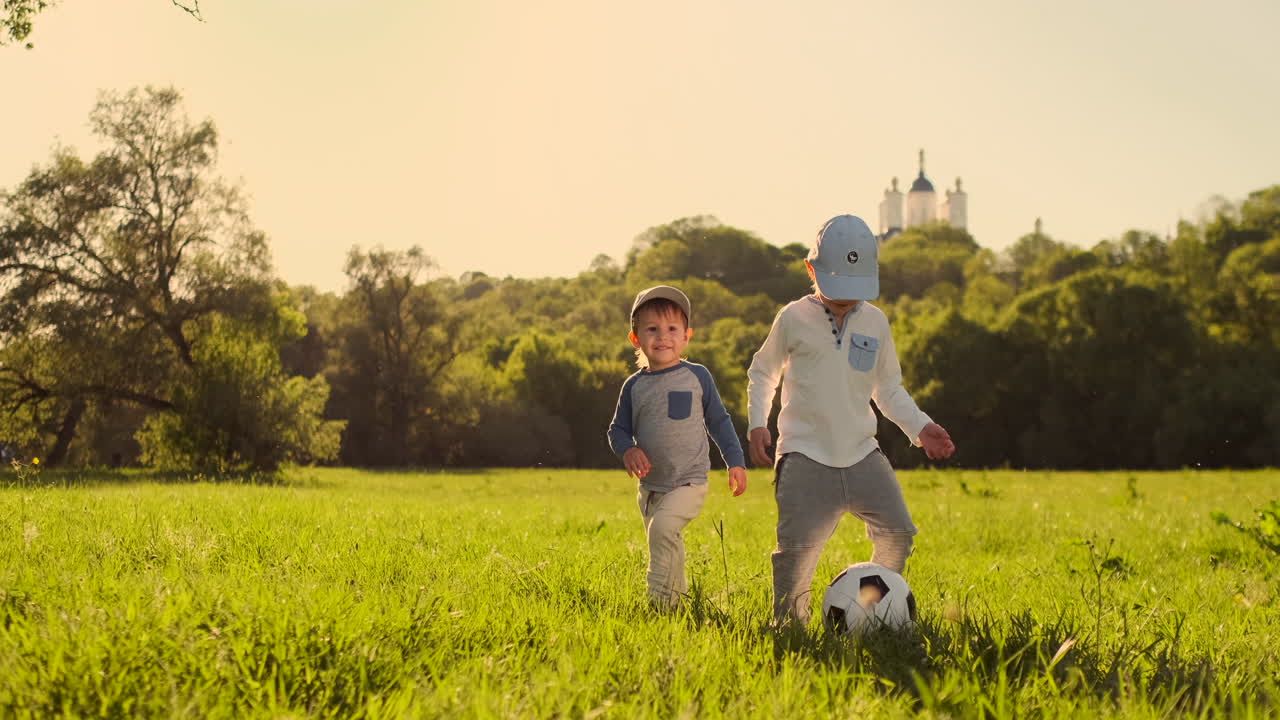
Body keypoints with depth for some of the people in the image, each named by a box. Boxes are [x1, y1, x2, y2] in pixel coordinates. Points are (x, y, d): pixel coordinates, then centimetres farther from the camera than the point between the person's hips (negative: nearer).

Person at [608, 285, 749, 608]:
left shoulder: (696, 376, 0)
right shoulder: (635, 385, 5)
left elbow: (719, 421, 8)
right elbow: (618, 429, 10)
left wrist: (736, 462, 5)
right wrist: (628, 451, -12)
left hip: (689, 483, -4)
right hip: (651, 487, 4)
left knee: (663, 526, -26)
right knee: (669, 549, 11)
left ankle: (661, 597, -22)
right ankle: (678, 599, 27)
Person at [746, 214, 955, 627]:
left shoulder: (876, 323, 9)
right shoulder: (794, 319, 0)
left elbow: (889, 388, 18)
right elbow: (762, 372, 12)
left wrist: (919, 427, 4)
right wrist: (757, 423, -1)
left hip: (862, 455, 4)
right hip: (806, 458, -4)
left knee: (898, 534, -3)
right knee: (798, 549, -11)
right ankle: (788, 626, 5)